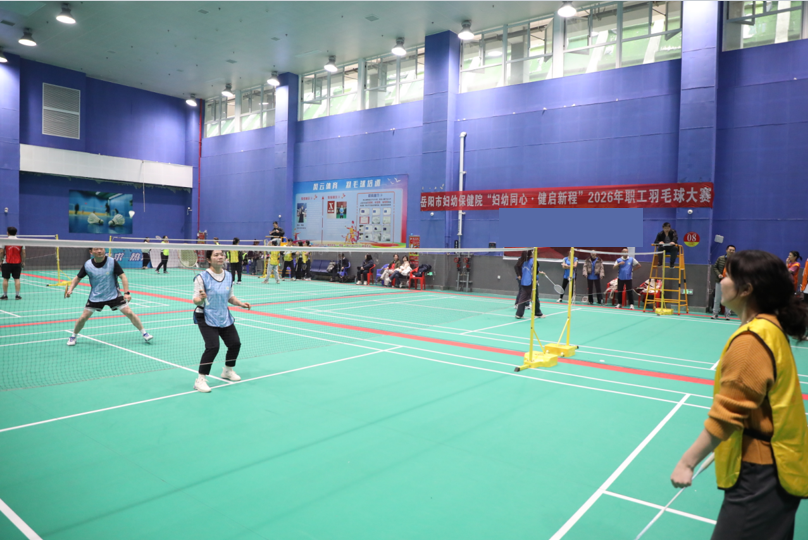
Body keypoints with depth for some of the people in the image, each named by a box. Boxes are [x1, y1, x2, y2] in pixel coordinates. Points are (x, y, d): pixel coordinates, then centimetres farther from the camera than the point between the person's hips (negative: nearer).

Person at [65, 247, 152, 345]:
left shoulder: (112, 262, -15)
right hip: (95, 296, 2)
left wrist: (126, 292, -23)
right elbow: (77, 278, 6)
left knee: (129, 313, -9)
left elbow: (123, 276, -14)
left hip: (113, 295, -1)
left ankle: (144, 333, 4)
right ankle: (73, 336, 28)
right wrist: (70, 289, -9)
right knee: (83, 317, 1)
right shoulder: (87, 265, -9)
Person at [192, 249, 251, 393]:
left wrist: (241, 303, -1)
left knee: (235, 344, 8)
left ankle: (228, 371, 35)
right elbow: (196, 301, -13)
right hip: (206, 318, -6)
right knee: (213, 347, -20)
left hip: (224, 318, 6)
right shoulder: (202, 277, -14)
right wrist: (201, 298, -35)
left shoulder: (229, 276, 3)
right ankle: (200, 380, -7)